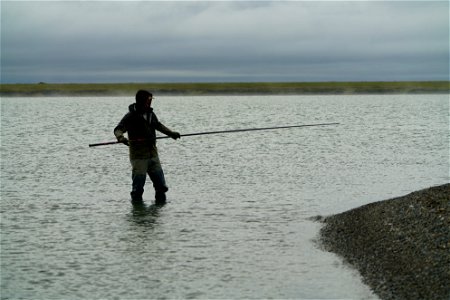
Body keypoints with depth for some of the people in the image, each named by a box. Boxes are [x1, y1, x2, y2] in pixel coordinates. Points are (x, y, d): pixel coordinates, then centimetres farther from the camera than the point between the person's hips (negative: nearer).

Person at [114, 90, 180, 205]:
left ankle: (160, 200, 21)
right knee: (138, 182, -5)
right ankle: (137, 201, 8)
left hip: (153, 154, 6)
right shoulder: (131, 116, -9)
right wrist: (120, 137, -37)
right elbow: (118, 129, -17)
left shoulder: (151, 114, 12)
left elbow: (158, 125, 31)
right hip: (139, 155, -6)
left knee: (160, 181, 8)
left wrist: (171, 133, 28)